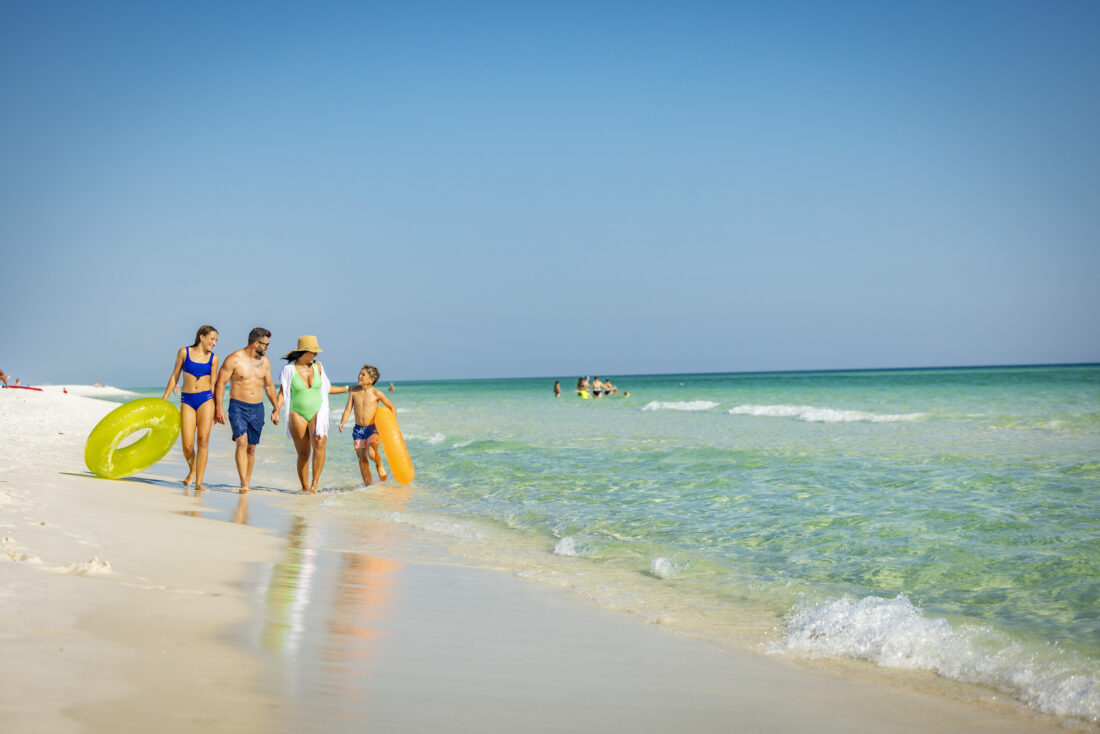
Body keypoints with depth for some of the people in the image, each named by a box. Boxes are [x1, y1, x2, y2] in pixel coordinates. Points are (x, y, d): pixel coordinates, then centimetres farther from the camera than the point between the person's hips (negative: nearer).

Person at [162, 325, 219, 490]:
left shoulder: (213, 358, 7)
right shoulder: (184, 352, 4)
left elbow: (212, 384, 12)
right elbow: (175, 376, 9)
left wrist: (215, 410, 9)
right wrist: (164, 399, 8)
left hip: (206, 399, 1)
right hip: (187, 400, -1)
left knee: (203, 440, -10)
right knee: (187, 445, -5)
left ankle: (198, 482, -6)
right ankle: (192, 470, 27)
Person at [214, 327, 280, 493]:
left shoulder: (264, 361, 9)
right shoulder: (234, 359, -9)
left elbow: (269, 386, 20)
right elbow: (220, 383, -7)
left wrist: (276, 409, 19)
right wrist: (218, 408, -13)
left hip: (257, 408, 5)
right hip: (238, 407, -5)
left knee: (251, 448, 7)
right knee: (242, 442, -19)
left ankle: (247, 483, 20)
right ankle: (244, 485, -24)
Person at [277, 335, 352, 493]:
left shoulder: (317, 366, 7)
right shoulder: (289, 369, -3)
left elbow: (326, 389, 21)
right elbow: (282, 394, -1)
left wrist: (348, 389, 24)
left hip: (317, 413, 1)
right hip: (297, 414, -1)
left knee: (319, 442, -24)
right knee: (303, 453, -1)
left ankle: (315, 484, -24)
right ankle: (305, 487, 13)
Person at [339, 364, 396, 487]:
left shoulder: (376, 393, -6)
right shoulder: (354, 392, 3)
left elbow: (391, 406, 4)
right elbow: (348, 409, 2)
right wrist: (342, 423, -14)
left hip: (372, 428, -4)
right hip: (358, 429, 4)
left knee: (372, 454, -23)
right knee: (362, 459, 2)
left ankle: (379, 465, 11)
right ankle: (368, 485, 12)